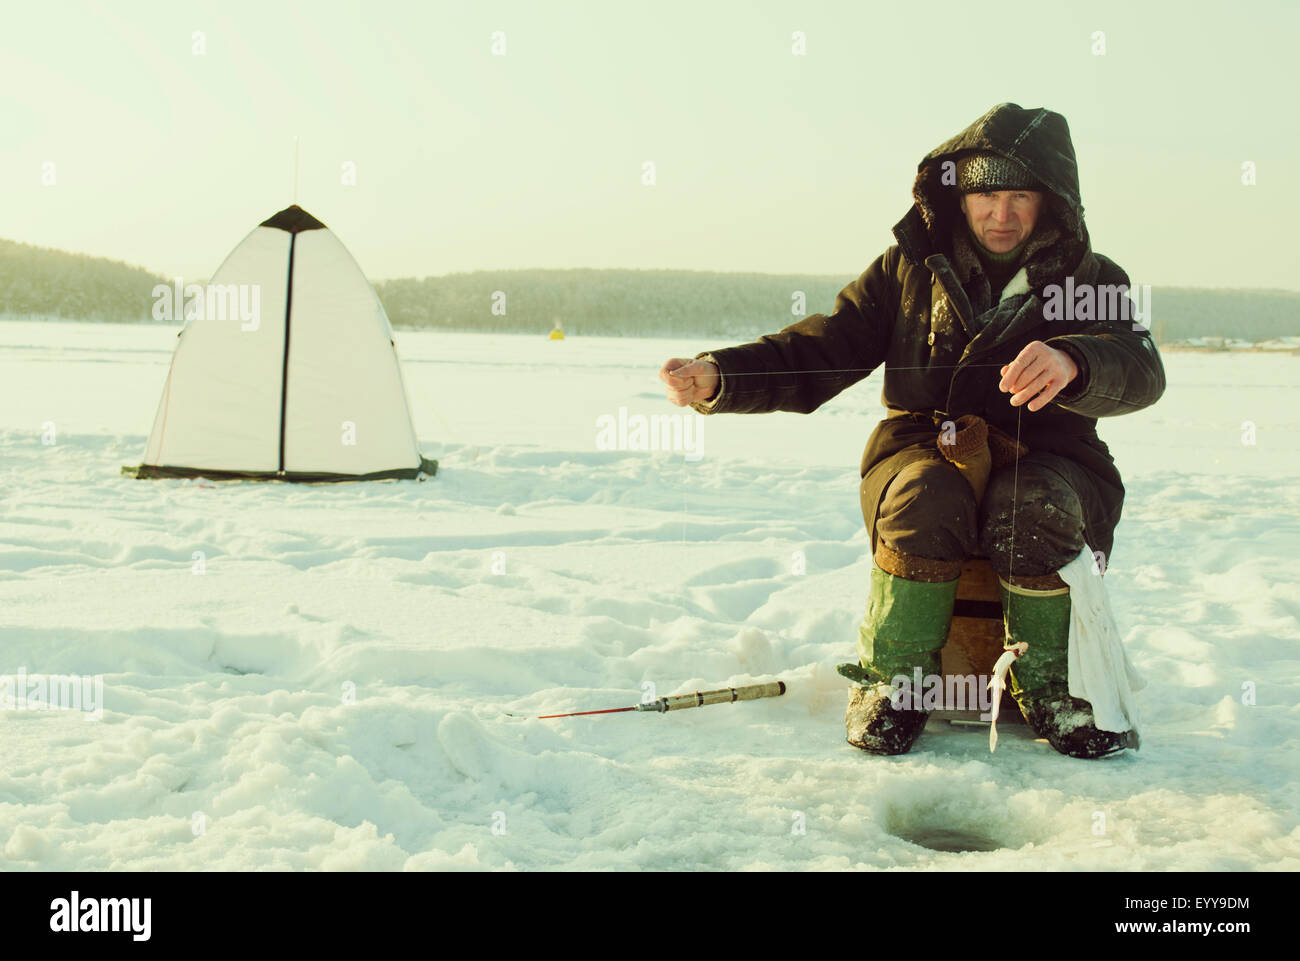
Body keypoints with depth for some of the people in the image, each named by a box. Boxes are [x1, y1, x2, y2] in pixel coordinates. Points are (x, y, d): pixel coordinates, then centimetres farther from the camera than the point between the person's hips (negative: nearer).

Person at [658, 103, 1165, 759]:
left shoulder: (1092, 281, 3)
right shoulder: (911, 269, 8)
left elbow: (1140, 371, -17)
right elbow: (822, 349, 2)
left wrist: (1072, 363, -42)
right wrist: (718, 378, -17)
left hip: (1048, 463, 0)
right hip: (923, 451, 1)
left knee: (1031, 510, -36)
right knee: (927, 503, -35)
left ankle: (1048, 688, -11)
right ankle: (890, 682, -14)